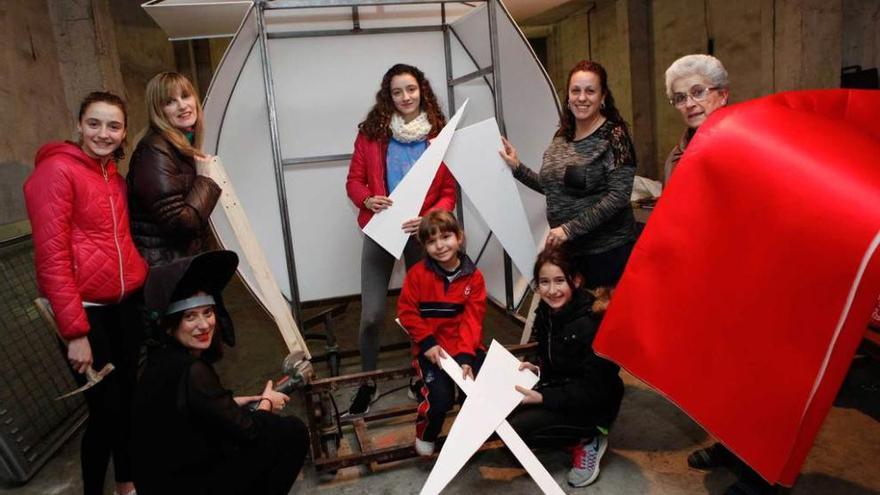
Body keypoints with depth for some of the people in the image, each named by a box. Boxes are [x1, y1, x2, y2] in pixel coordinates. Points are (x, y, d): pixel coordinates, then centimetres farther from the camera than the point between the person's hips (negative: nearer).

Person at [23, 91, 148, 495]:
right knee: (106, 409, 1)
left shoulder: (114, 176, 11)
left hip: (125, 303, 7)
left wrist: (144, 284, 8)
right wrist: (75, 331, -19)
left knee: (127, 397, 18)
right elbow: (51, 255, -17)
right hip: (85, 309, -7)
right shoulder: (56, 170, -12)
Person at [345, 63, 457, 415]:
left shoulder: (439, 134, -1)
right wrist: (368, 200, -17)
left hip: (421, 231, 0)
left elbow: (449, 190, -1)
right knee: (372, 315, -1)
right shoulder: (371, 132, 0)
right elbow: (354, 180, 4)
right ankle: (368, 383, 22)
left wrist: (431, 217, -19)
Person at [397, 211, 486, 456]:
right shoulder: (417, 274, -5)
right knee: (441, 397, -21)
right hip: (432, 348, -2)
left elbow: (472, 319, -6)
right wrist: (427, 343, -14)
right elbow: (406, 311, -4)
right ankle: (425, 435, 12)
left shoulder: (473, 276, -2)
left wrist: (465, 356, -16)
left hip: (467, 347, 2)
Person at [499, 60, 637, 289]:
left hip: (608, 250, -6)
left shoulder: (614, 135, -10)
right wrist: (517, 168, 7)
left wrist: (570, 229, -19)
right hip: (567, 250, 6)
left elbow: (618, 196, -17)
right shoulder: (562, 136, 8)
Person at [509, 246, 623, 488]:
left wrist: (542, 397, -27)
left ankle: (587, 439, -1)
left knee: (513, 429, -20)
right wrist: (537, 368, -7)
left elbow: (595, 389, -23)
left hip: (592, 404, -8)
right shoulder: (546, 312, -1)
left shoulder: (592, 322, -26)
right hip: (560, 387, 8)